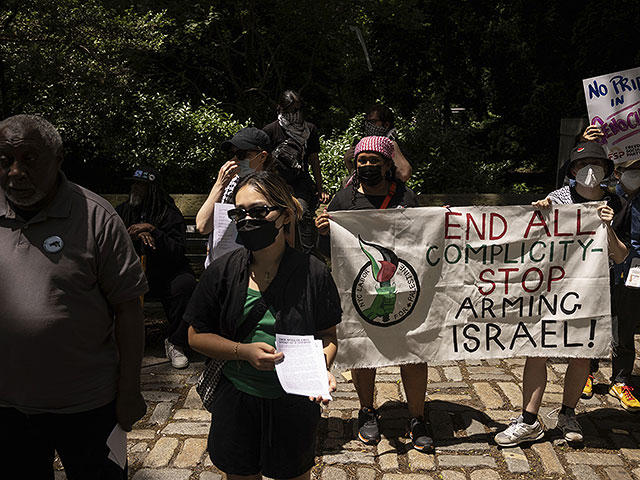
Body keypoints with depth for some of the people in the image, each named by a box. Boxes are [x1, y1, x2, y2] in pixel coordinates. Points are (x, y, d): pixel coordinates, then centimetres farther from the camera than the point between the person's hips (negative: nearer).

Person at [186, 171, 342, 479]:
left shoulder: (313, 273, -10)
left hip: (294, 402, -1)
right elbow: (197, 336, -2)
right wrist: (244, 351, -17)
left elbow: (328, 335, 0)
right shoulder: (223, 271, -6)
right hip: (236, 401, 1)